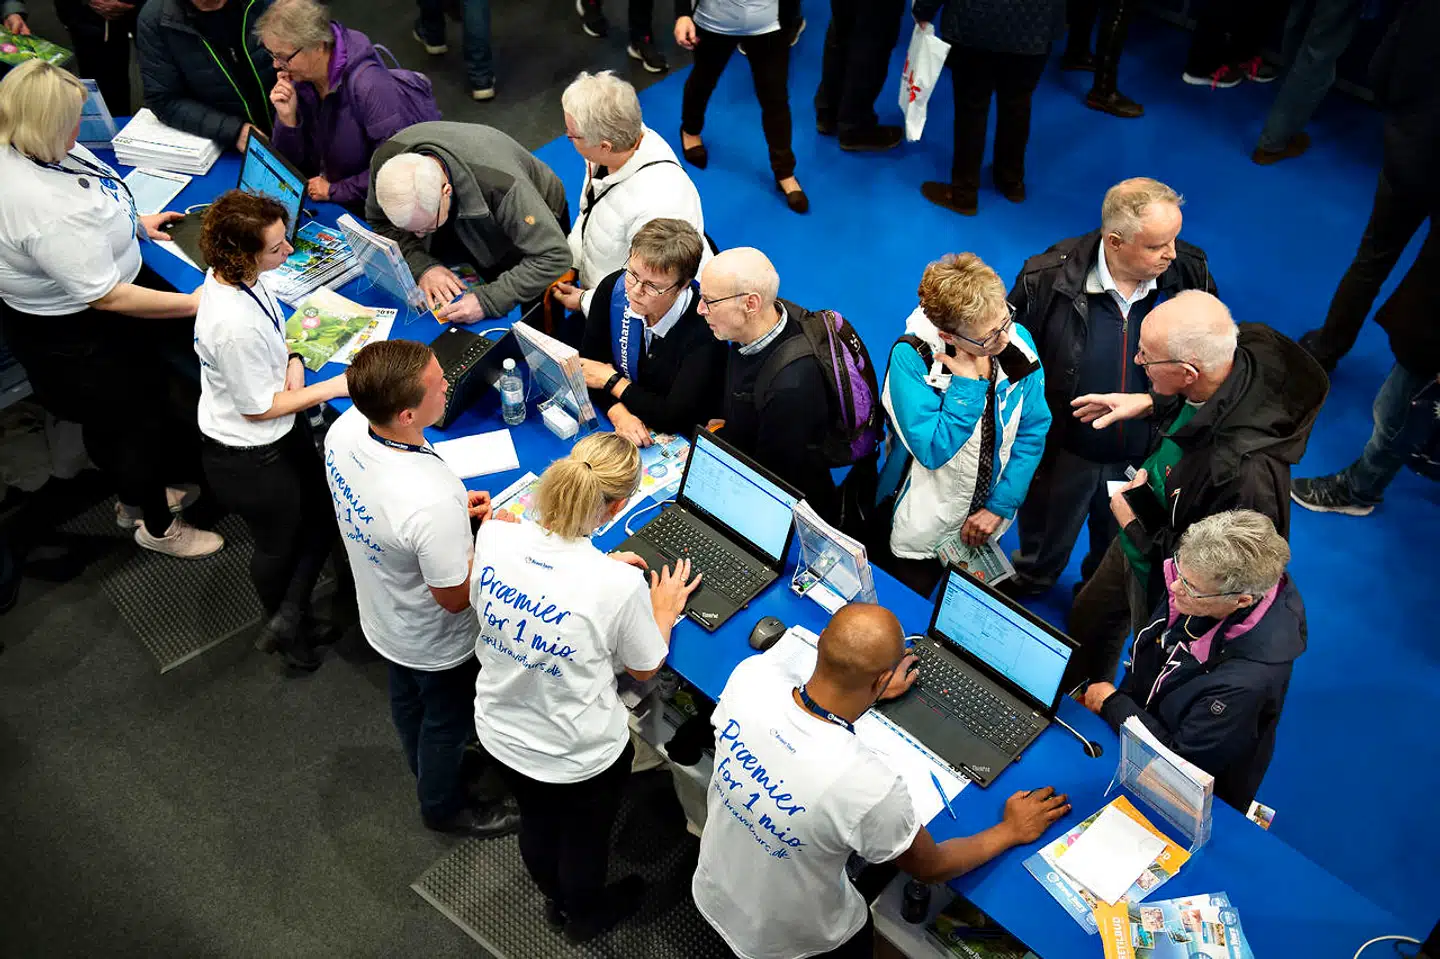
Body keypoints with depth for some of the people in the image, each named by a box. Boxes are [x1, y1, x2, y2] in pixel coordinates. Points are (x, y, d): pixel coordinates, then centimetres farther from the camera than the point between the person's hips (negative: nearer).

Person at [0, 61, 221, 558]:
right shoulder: (49, 211, -39)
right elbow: (108, 298, -32)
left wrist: (133, 223, 16)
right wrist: (192, 303, -24)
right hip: (75, 339, -9)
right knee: (130, 419, 14)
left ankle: (137, 497, 53)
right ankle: (158, 527, 38)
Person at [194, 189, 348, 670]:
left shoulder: (233, 274, -12)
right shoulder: (234, 325, -38)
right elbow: (259, 408, -25)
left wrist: (292, 360, -11)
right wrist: (333, 387, -19)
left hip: (284, 432, 8)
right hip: (249, 459, -8)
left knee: (322, 519, 20)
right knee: (278, 543, 20)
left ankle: (290, 619, 31)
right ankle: (279, 621, 47)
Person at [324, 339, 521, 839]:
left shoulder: (344, 430, -23)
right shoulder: (431, 503, -45)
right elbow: (454, 597, -28)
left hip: (383, 618, 7)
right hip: (435, 642, -7)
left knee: (407, 701, 33)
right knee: (446, 722, 24)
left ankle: (428, 770, 63)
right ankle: (444, 806, 52)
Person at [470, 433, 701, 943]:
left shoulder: (493, 533, -22)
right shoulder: (620, 585, -34)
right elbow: (644, 669, -13)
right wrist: (665, 610, 3)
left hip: (502, 731, 4)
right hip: (579, 755, -4)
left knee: (536, 820, 34)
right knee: (584, 837, 29)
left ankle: (556, 899, 64)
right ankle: (584, 916, 60)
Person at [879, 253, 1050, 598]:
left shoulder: (1018, 342, -16)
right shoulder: (912, 357, -26)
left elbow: (1033, 431, -8)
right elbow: (932, 453, -31)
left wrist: (1000, 506, -11)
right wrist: (969, 383, -32)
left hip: (983, 527, 3)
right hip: (922, 530, -3)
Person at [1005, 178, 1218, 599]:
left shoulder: (1190, 273, -18)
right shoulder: (1048, 279, -25)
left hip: (1146, 458, 2)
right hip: (1062, 453, -2)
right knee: (1042, 549, 26)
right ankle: (1027, 589, 59)